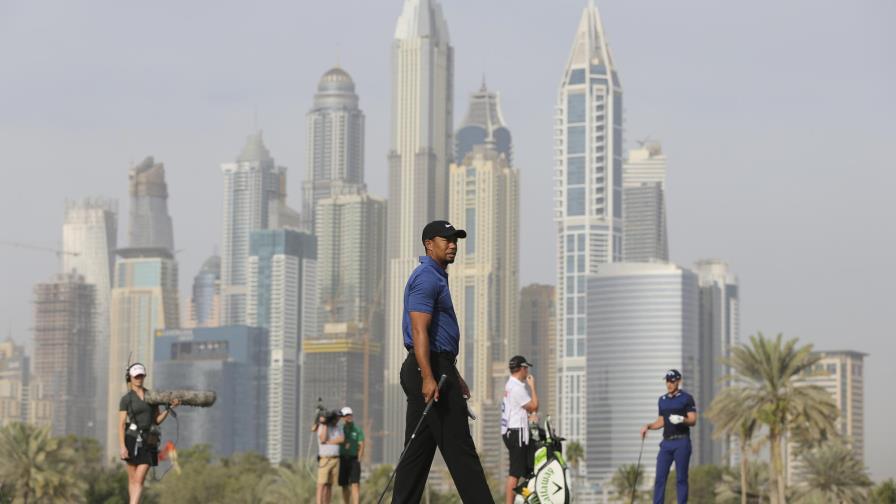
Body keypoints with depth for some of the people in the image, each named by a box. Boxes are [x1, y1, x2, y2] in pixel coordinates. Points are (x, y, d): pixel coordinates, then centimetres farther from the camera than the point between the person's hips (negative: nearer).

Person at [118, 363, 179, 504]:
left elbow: (157, 420, 12)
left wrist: (170, 407, -3)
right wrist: (122, 446, -14)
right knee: (132, 479, 3)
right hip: (132, 440, -2)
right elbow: (121, 424, -4)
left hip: (149, 442, 2)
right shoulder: (126, 399, 2)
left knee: (139, 480, -8)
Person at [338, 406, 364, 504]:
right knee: (345, 486, 6)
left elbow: (361, 446, 2)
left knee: (355, 485, -13)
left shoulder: (357, 429, 4)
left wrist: (358, 459, -6)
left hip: (354, 459, -2)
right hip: (342, 459, 2)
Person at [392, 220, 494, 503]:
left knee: (418, 451, 8)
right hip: (432, 370, -11)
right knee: (459, 449, -9)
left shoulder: (436, 277, 22)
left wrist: (454, 376, 29)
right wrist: (428, 378, -29)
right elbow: (419, 331, -21)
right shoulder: (427, 278, -11)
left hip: (433, 371, 11)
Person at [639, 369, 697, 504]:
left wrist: (682, 419, -26)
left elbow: (693, 421, -7)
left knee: (681, 478, -3)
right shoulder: (662, 399, 16)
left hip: (682, 442, -5)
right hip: (666, 442, 5)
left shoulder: (686, 398, -1)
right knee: (660, 477, -1)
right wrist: (648, 426, 7)